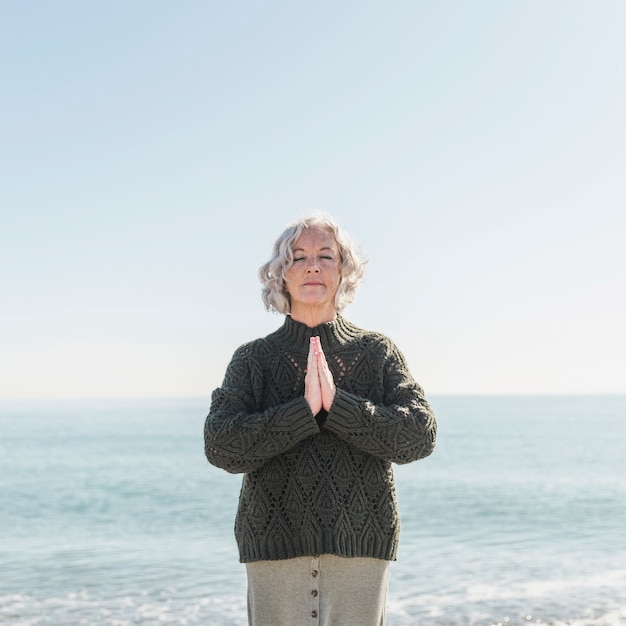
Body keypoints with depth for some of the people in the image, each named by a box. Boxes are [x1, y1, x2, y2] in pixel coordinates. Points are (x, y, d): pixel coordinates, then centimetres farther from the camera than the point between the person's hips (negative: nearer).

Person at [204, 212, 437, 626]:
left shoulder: (378, 352, 7)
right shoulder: (253, 358, 5)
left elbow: (422, 435, -5)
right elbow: (220, 447, -7)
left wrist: (337, 404, -16)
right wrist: (305, 410, -16)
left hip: (361, 545, 1)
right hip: (275, 546, 0)